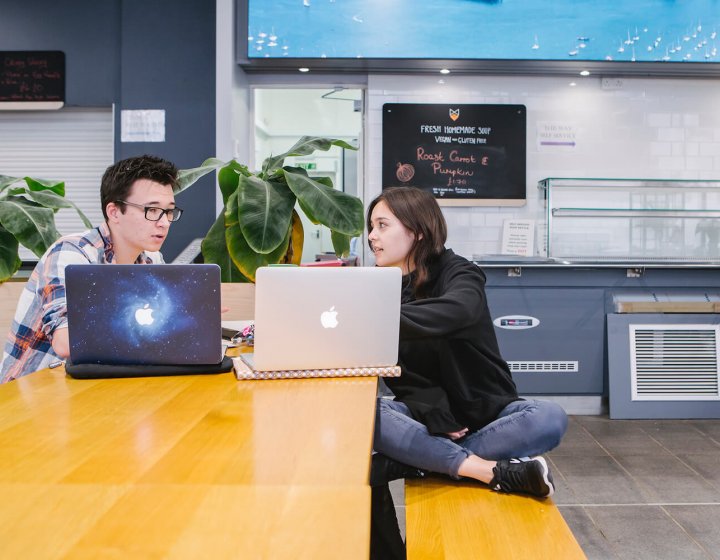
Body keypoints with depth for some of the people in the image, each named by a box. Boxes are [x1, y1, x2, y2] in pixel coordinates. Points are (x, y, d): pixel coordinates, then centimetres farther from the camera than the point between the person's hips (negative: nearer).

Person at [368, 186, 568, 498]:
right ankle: (490, 470, -30)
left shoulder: (459, 273, -8)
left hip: (487, 413, -2)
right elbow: (401, 378, -3)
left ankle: (408, 463, -30)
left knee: (550, 418, -31)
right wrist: (434, 413, -22)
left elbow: (454, 312, -35)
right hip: (424, 415, 2)